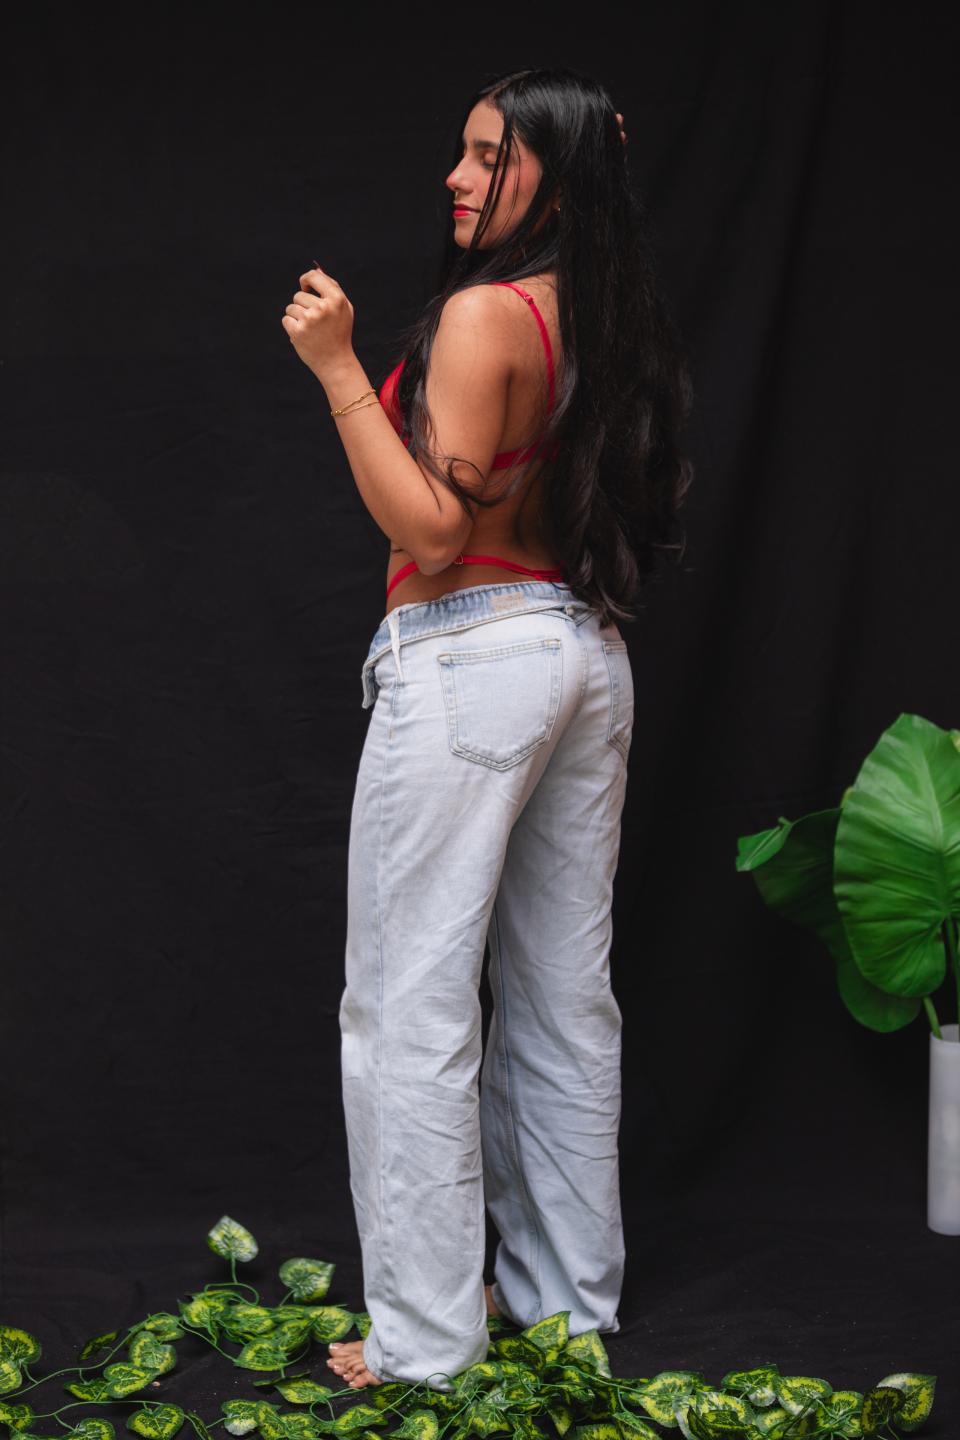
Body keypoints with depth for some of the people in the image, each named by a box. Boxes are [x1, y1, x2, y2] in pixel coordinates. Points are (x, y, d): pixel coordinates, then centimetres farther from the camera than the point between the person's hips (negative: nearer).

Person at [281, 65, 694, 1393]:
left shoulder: (485, 313, -14)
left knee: (411, 1007, -2)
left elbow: (432, 523, -19)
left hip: (469, 659, -9)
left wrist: (339, 368, -19)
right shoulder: (608, 321, 11)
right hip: (588, 657, 9)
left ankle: (426, 1342, 2)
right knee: (566, 997, 14)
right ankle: (571, 1295, 23)